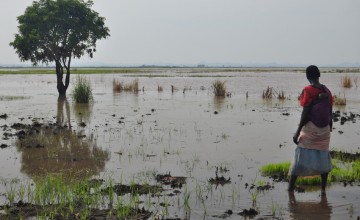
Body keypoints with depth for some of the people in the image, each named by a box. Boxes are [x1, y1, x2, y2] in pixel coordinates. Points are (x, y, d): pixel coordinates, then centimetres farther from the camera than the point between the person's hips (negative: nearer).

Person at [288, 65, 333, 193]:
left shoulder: (308, 91, -11)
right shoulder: (327, 91, 5)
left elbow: (305, 113, -15)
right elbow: (330, 113, 10)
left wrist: (297, 132, -11)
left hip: (310, 128, -5)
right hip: (324, 129, 5)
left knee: (300, 157, 2)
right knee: (323, 157, 11)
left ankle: (291, 187, 4)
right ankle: (323, 188, 12)